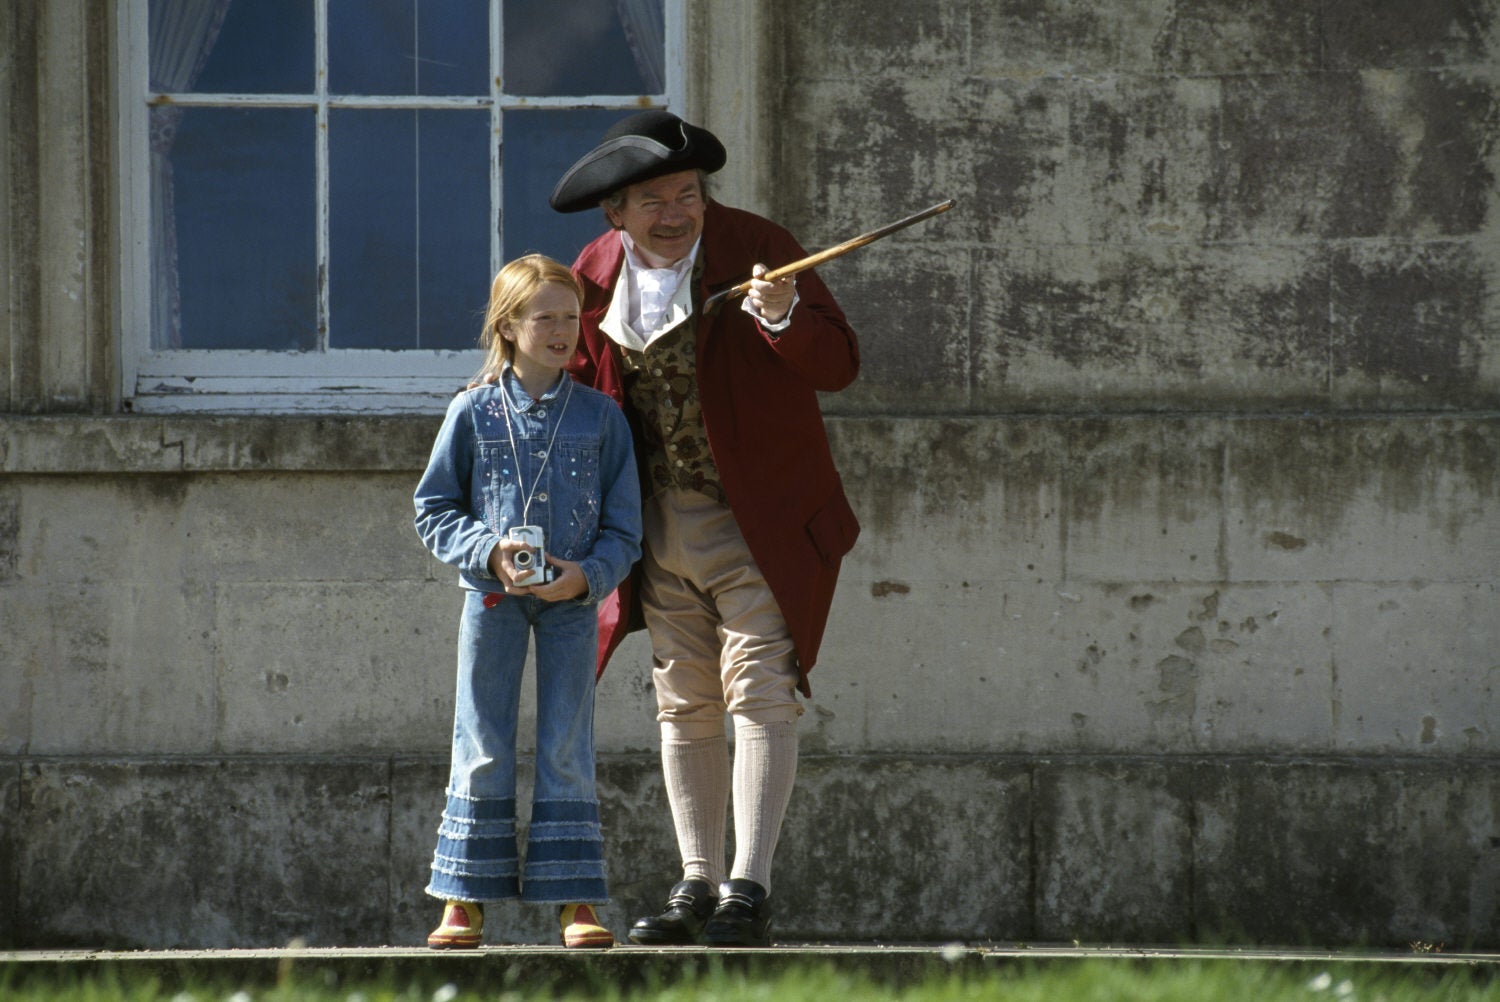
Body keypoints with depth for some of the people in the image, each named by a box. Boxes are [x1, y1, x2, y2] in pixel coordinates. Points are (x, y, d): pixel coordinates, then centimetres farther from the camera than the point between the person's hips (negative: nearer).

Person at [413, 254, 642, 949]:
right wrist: (489, 551, -13)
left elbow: (623, 527, 4)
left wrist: (588, 574, -14)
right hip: (492, 597, 0)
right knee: (482, 750, 2)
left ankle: (575, 900, 4)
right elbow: (434, 512, 4)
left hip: (573, 601, 0)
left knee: (567, 749, 1)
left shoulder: (601, 417, 3)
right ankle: (466, 900, 7)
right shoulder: (474, 412, 1)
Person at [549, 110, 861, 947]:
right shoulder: (595, 279, 1)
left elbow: (839, 364, -17)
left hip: (758, 521, -5)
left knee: (761, 694, -13)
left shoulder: (757, 248, -12)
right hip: (664, 523, 5)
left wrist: (785, 319, -34)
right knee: (685, 706, 9)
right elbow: (582, 392, 18)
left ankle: (749, 890, -15)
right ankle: (697, 887, 15)